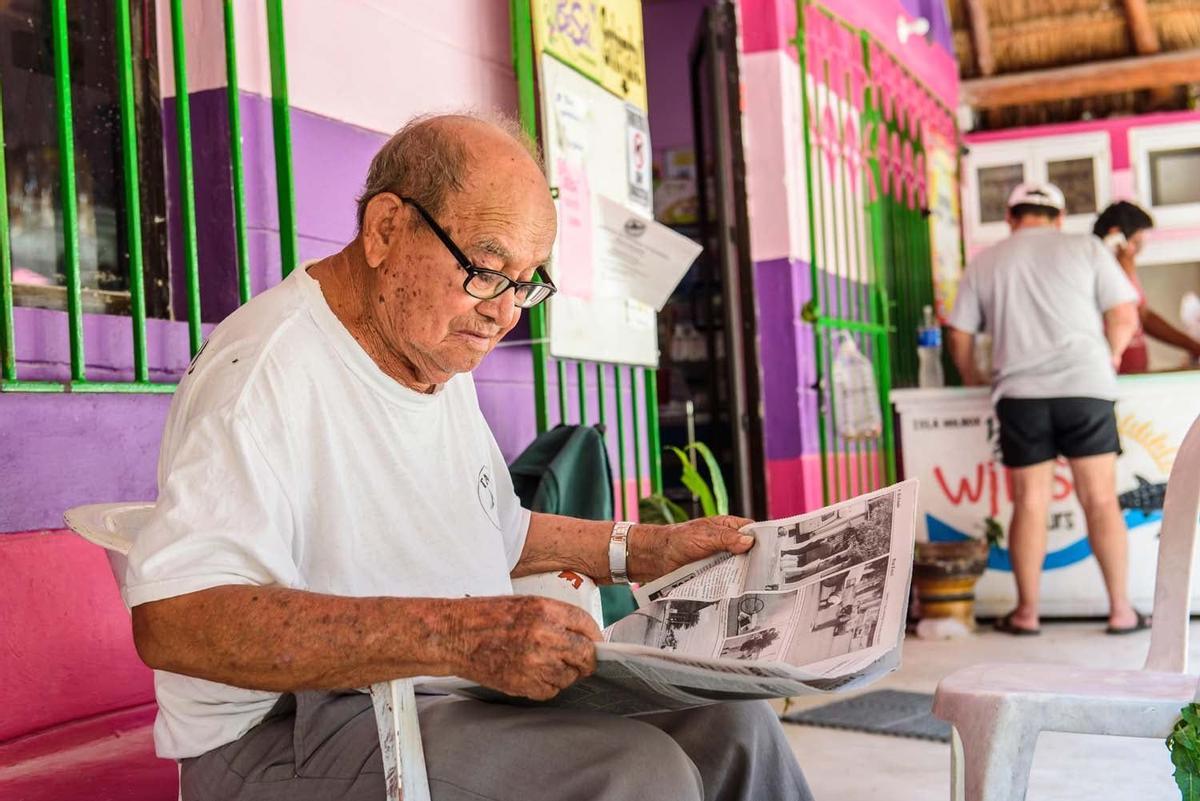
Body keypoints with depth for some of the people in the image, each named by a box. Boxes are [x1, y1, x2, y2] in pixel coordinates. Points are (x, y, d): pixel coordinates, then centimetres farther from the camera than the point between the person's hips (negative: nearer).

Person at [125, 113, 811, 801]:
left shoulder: (441, 356, 14)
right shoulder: (270, 365, -19)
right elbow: (170, 620, -32)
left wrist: (646, 550, 14)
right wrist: (452, 634, -38)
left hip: (455, 695, 9)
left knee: (730, 724, -1)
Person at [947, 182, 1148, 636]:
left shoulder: (984, 263, 12)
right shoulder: (1085, 247, 8)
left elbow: (959, 334, 12)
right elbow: (1124, 315, 2)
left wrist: (971, 378, 28)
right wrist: (1109, 359, 20)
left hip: (1019, 394, 1)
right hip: (1084, 386, -1)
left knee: (1030, 503, 6)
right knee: (1101, 500, 4)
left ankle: (1027, 612, 10)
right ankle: (1121, 610, 6)